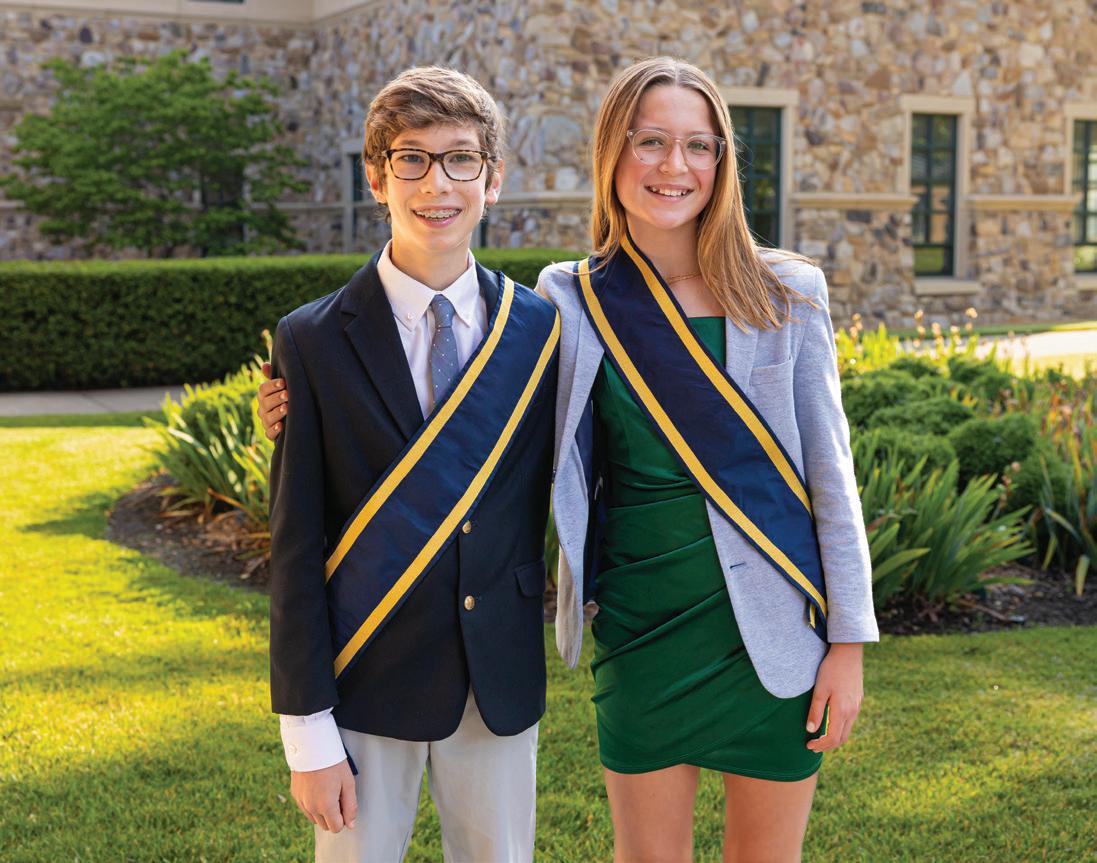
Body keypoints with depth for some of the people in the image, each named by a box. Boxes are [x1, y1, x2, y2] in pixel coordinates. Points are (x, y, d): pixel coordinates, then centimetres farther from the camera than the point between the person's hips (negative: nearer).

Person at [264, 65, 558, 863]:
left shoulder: (541, 330, -1)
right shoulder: (316, 342, -7)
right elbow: (295, 548, -7)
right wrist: (308, 730, -8)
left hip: (503, 684, 2)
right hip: (367, 684, -2)